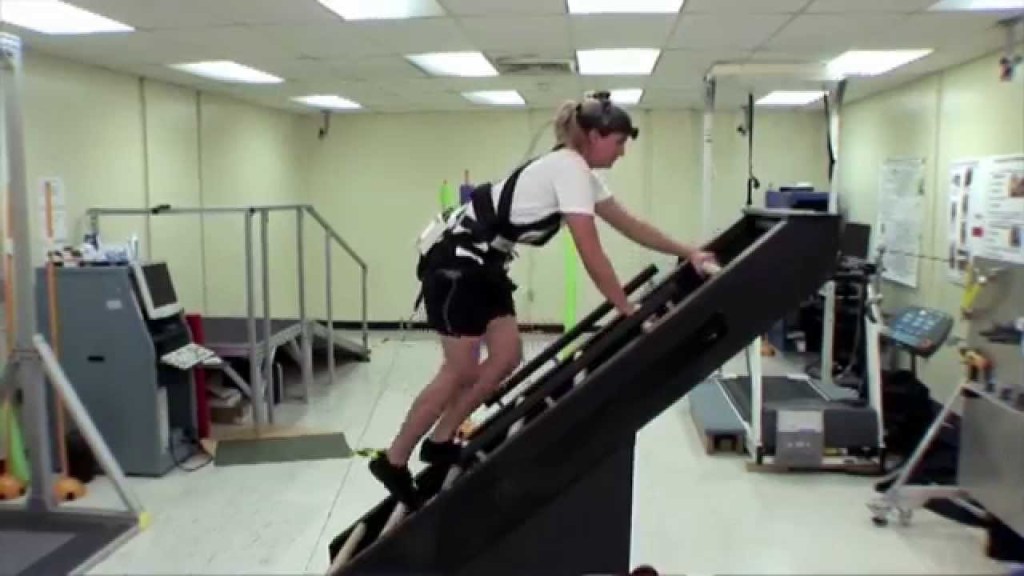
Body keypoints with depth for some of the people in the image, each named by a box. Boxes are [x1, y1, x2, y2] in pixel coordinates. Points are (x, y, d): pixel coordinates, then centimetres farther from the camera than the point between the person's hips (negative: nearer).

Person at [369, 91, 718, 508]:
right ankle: (393, 462, 11)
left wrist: (688, 253, 13)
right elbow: (591, 255, -22)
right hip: (454, 261, -10)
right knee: (461, 371, -3)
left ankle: (439, 444, 18)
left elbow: (630, 225, 16)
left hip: (483, 263, 10)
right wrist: (630, 312, -17)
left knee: (507, 357, 5)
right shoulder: (569, 169, -19)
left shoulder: (579, 173, 12)